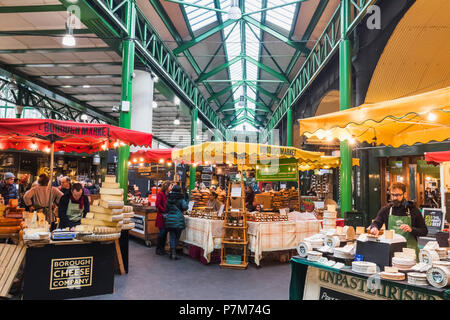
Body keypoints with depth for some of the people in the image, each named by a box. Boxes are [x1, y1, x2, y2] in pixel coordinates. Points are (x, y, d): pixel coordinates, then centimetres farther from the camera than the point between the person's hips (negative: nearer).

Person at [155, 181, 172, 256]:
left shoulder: (167, 195, 14)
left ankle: (162, 248, 18)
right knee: (162, 232, -7)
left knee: (165, 232, 8)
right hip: (161, 216, -7)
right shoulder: (160, 194, -8)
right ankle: (158, 249, 6)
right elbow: (157, 204, -15)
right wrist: (164, 211, -15)